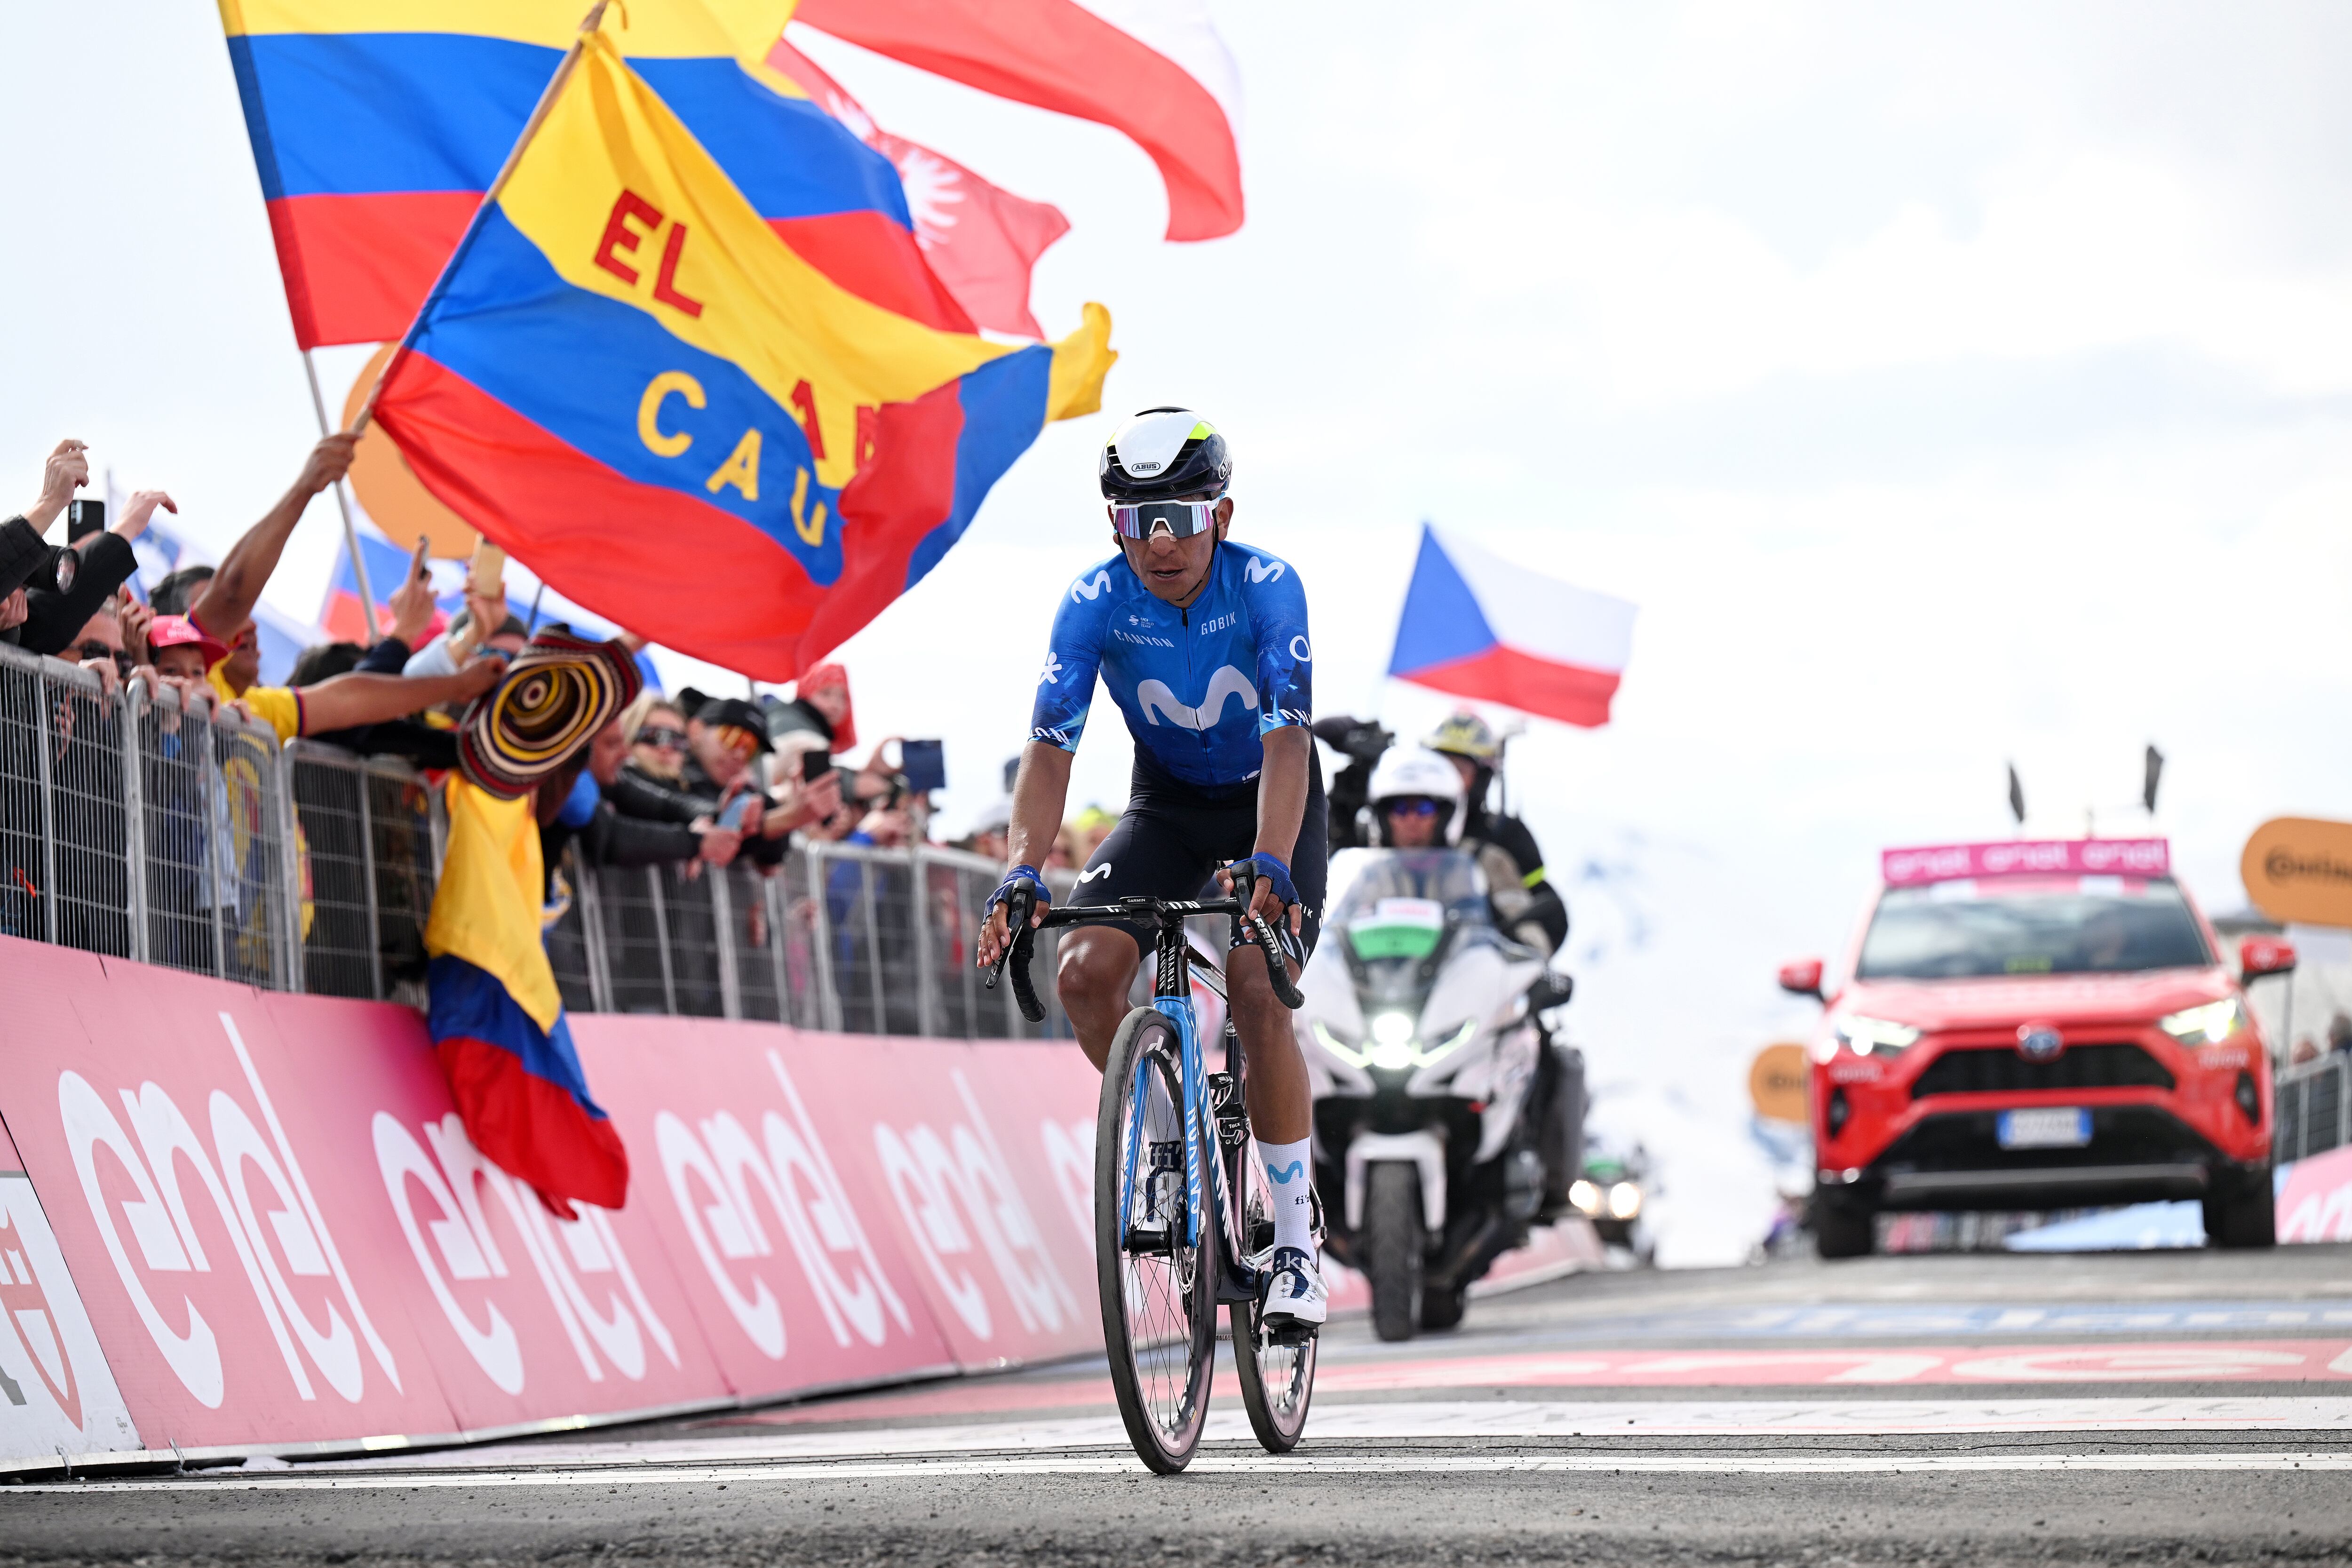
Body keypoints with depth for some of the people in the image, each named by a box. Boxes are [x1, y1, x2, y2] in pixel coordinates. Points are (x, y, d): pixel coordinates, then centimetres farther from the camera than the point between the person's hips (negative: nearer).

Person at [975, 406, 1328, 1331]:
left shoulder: (1267, 588, -26)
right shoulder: (1094, 602, -20)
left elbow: (1286, 740, -36)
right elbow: (1050, 746, -26)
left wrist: (1270, 866, -50)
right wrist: (1021, 877, -40)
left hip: (1269, 804, -3)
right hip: (1166, 803, 3)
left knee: (1259, 997, -23)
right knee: (1085, 970, -21)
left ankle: (1295, 1239, -10)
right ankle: (1163, 1134, 8)